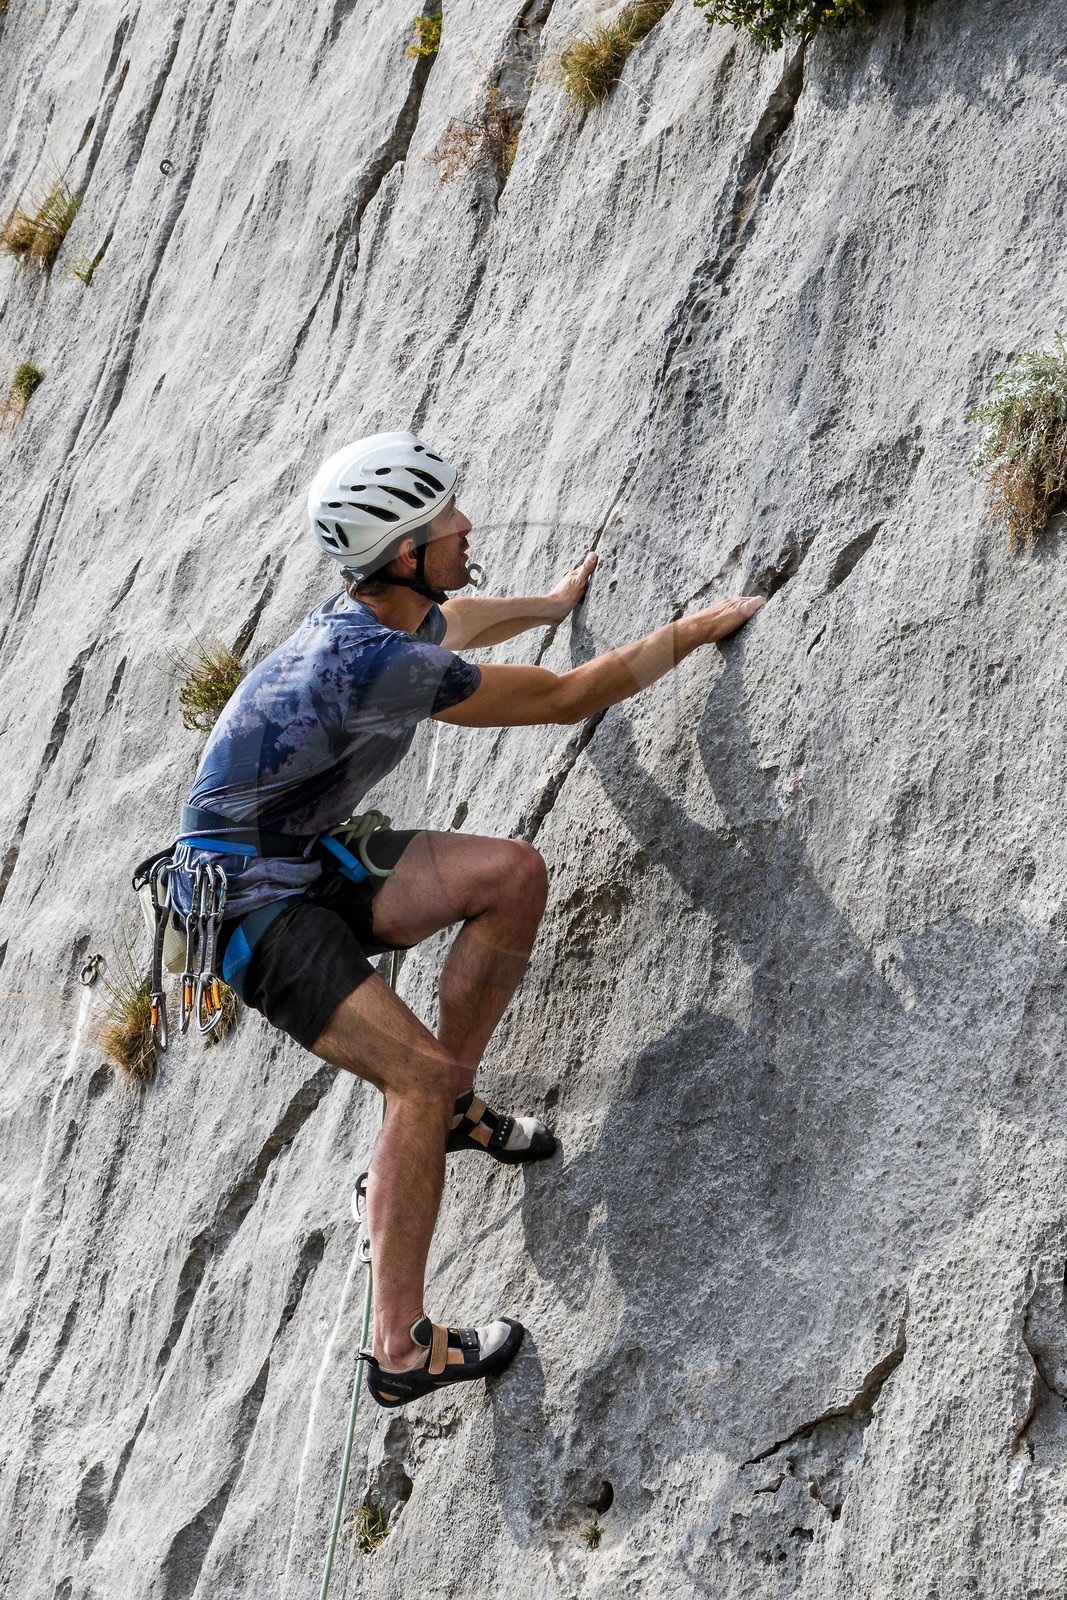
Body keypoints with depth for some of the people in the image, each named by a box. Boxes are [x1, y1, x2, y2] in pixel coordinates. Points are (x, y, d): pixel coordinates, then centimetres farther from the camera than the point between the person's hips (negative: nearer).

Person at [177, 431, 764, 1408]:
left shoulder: (380, 612, 0)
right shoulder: (378, 665, -30)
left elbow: (452, 622, 30)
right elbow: (567, 699, -20)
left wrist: (555, 604, 46)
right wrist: (693, 632, -7)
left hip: (315, 862, 9)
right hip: (252, 899, -9)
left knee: (513, 873, -7)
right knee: (422, 1074, -20)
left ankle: (455, 1108, 7)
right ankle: (400, 1353, -12)